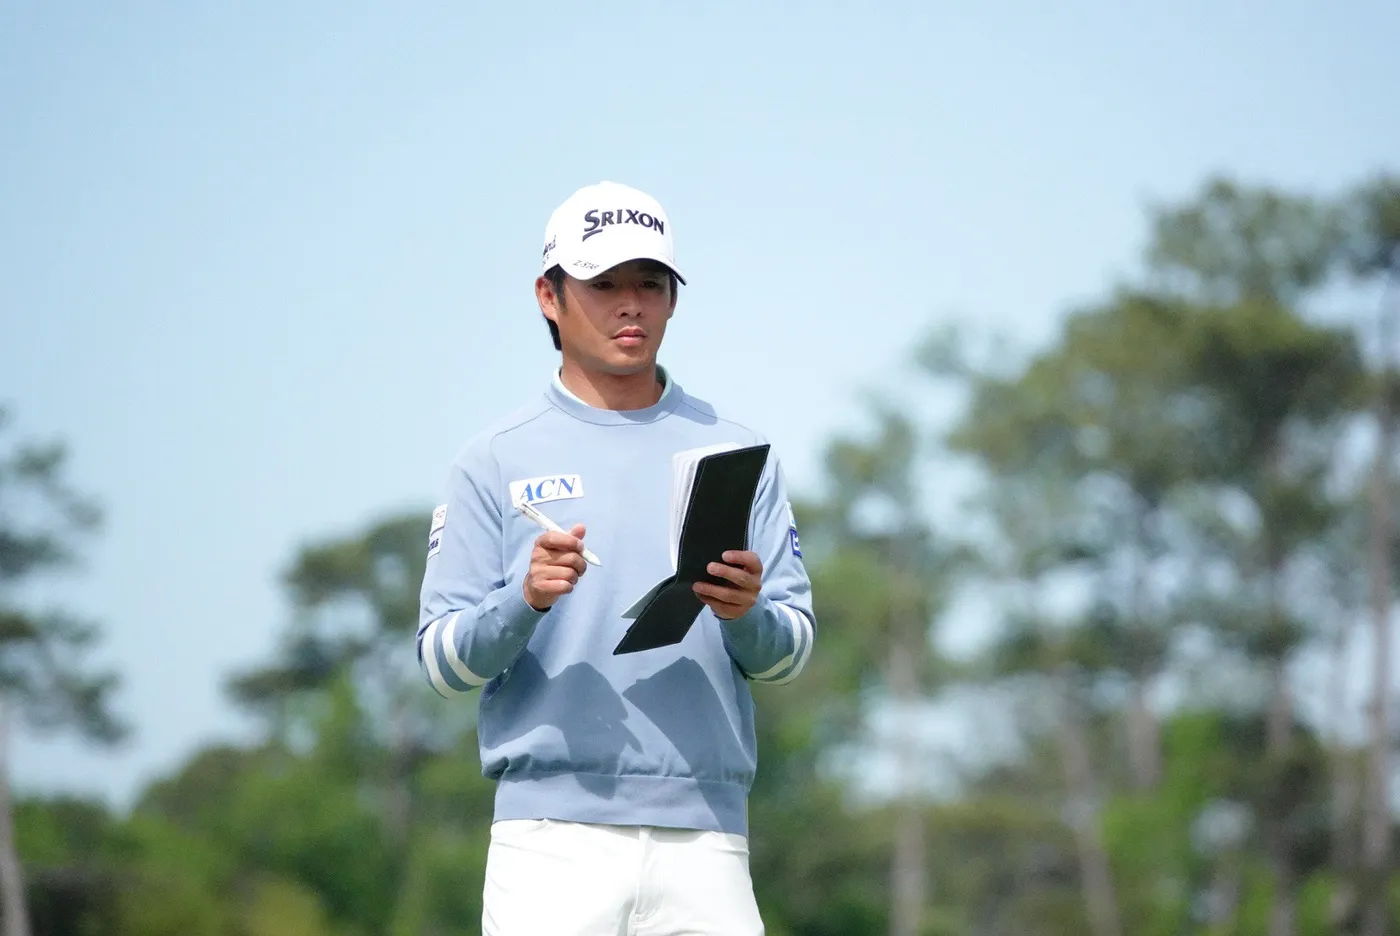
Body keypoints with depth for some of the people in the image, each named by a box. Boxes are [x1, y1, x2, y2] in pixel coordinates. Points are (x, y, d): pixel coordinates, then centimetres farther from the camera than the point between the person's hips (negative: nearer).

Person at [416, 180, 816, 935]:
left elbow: (790, 653, 9)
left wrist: (746, 613, -13)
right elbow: (442, 661, 2)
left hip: (704, 838, 2)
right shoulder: (495, 462, 8)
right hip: (551, 835, -2)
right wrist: (524, 602, -17)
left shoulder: (734, 452, 14)